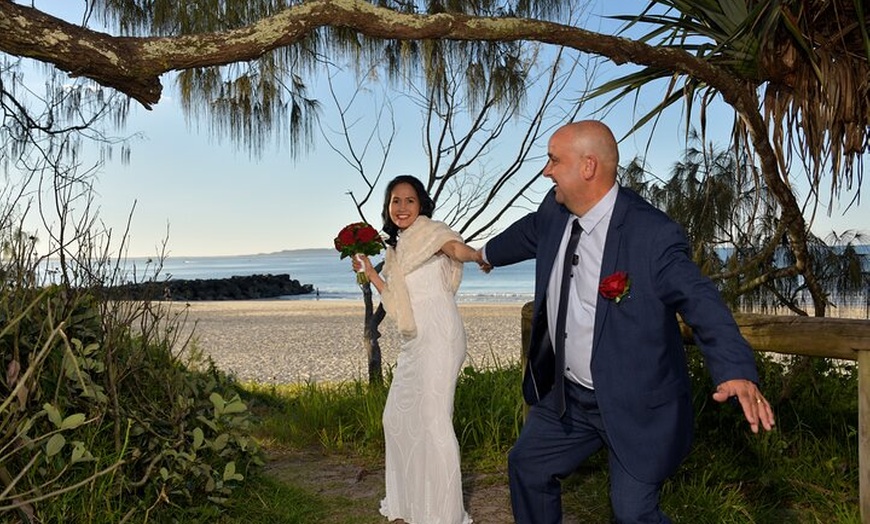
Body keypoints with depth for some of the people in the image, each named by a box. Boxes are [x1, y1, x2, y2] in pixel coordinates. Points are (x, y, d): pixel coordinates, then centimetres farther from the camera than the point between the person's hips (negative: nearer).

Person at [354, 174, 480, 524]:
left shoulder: (429, 230, -3)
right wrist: (370, 272, 15)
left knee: (434, 419, -9)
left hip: (438, 337, -9)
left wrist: (479, 256, -39)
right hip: (414, 342, 9)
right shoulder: (396, 248, 20)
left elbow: (456, 248, -23)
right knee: (398, 417, 14)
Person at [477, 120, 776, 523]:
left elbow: (701, 303, -28)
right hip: (566, 396, 7)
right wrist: (487, 253, 39)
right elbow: (528, 233, 18)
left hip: (636, 406, -7)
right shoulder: (555, 211, -4)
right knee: (526, 467, 20)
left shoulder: (653, 234, -25)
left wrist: (737, 370, -45)